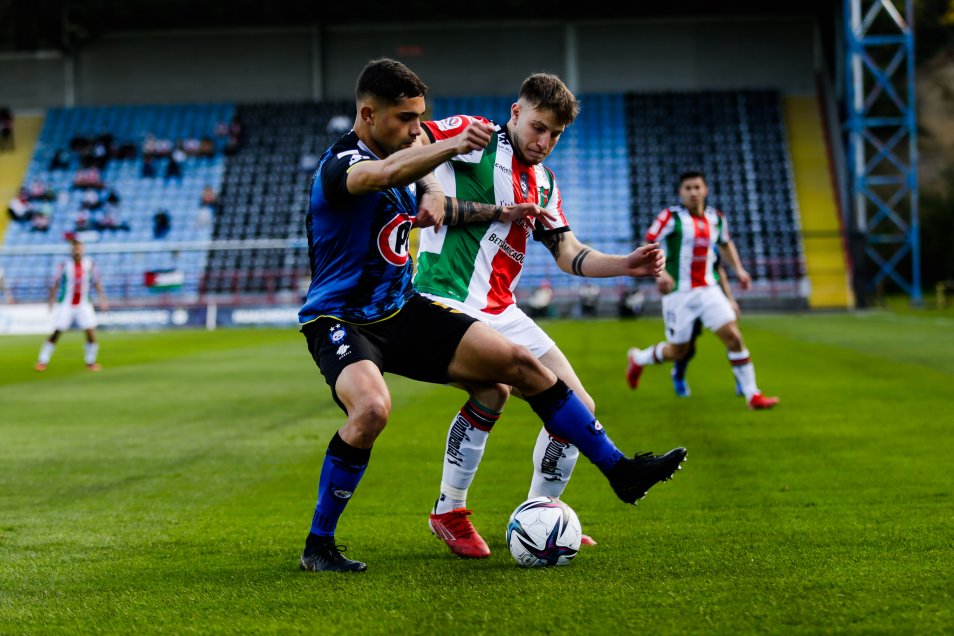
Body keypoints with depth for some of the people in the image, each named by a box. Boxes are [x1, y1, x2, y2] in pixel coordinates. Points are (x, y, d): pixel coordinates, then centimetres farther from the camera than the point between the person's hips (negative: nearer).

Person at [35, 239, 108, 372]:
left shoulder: (89, 264, 0)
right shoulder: (64, 266, -7)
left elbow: (96, 283, 8)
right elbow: (55, 284, -3)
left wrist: (102, 298, -2)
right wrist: (51, 300, -10)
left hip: (83, 305, 2)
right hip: (66, 305, -2)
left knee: (91, 331, -7)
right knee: (56, 333, -5)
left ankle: (90, 362, 10)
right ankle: (42, 361, 6)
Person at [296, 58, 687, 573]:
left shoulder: (403, 160, 8)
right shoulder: (339, 165, -20)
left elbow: (430, 198, 30)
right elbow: (386, 174, -45)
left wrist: (498, 213, 14)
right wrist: (455, 146, -61)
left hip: (402, 312, 8)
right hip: (340, 322, -8)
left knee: (520, 363, 1)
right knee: (372, 407, -37)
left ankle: (620, 471, 11)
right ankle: (317, 546, -20)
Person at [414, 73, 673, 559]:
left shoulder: (543, 183, 19)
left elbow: (570, 255, 16)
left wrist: (626, 265, -1)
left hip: (500, 310, 8)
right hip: (448, 296, -8)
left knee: (578, 409, 3)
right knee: (493, 390, -30)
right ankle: (449, 511, -11)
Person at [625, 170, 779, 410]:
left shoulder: (716, 219, 7)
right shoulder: (672, 217, -9)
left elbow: (725, 244, 27)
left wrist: (738, 269, 14)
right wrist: (659, 272, -28)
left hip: (708, 289, 4)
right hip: (678, 292, -4)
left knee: (734, 337, -9)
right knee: (677, 351, 4)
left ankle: (752, 395, -3)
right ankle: (638, 358, 35)